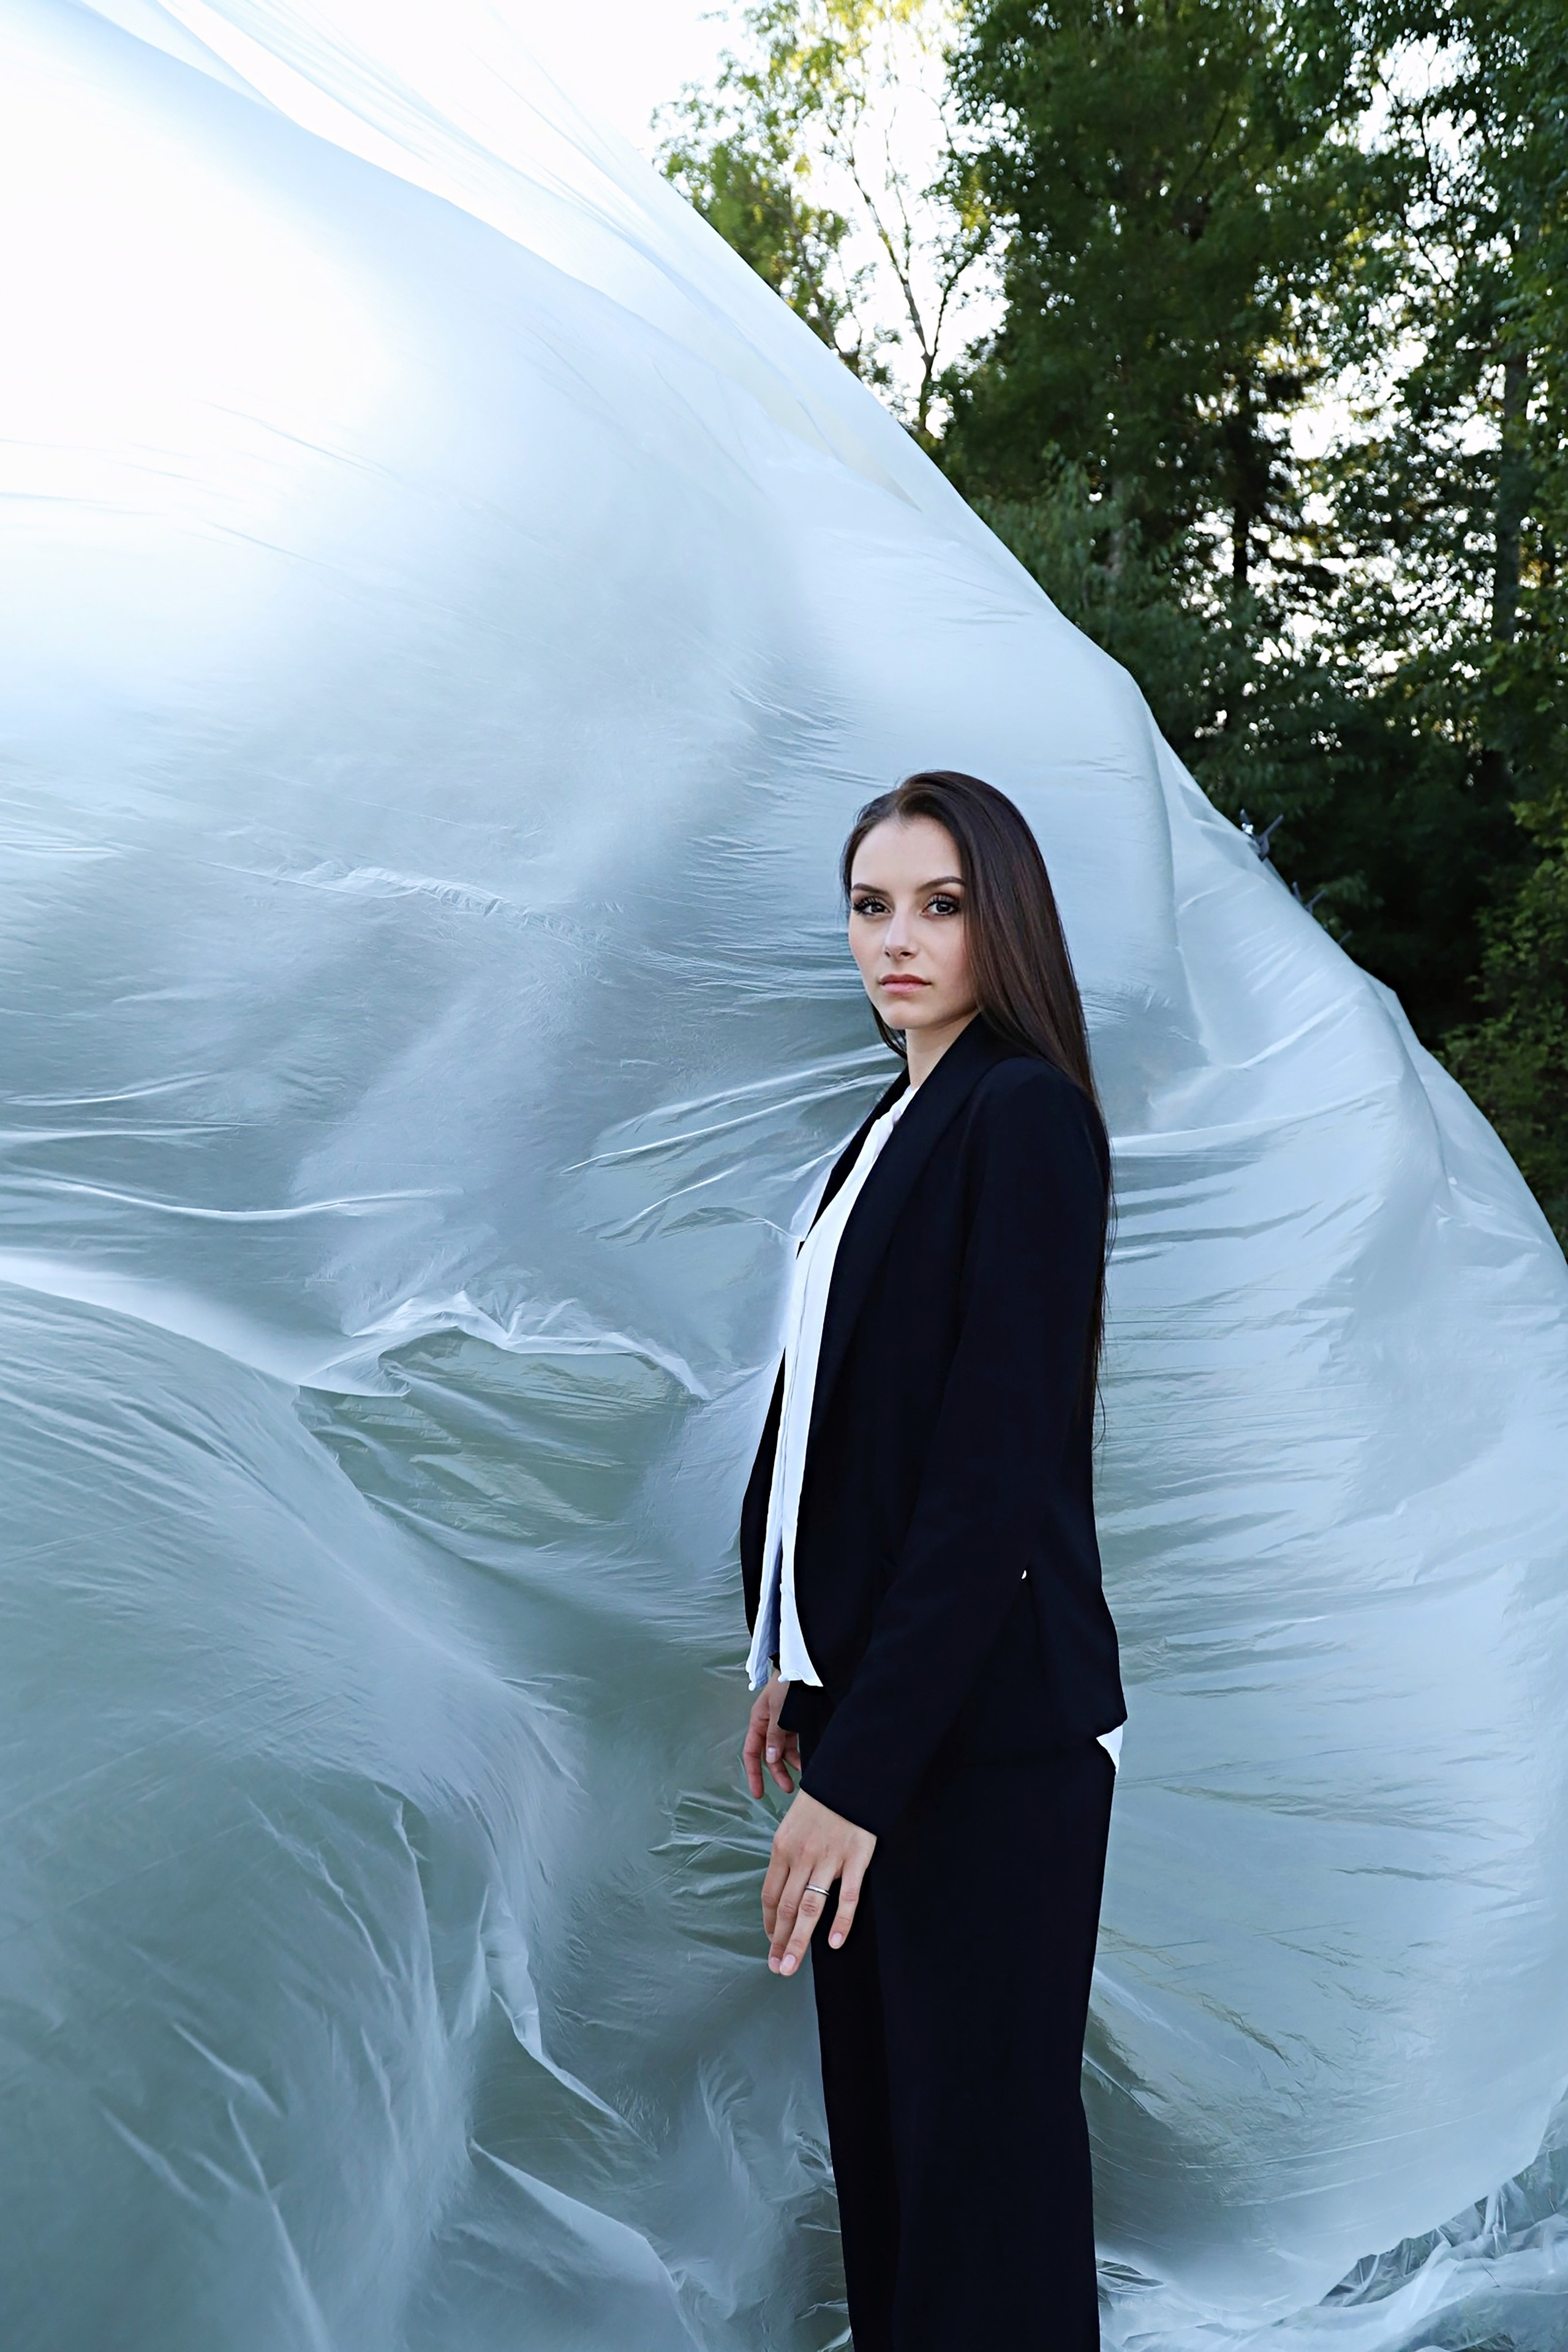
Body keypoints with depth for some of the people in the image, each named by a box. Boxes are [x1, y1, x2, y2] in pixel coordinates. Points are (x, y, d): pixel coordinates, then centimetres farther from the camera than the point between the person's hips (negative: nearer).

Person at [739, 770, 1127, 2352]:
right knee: (878, 2102, 20)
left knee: (976, 2132, 6)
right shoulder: (895, 1124, 12)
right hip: (870, 1684, 9)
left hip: (983, 1726, -9)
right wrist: (795, 1667, 13)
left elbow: (997, 1468, -21)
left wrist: (861, 1765, -21)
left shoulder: (1027, 1114, -15)